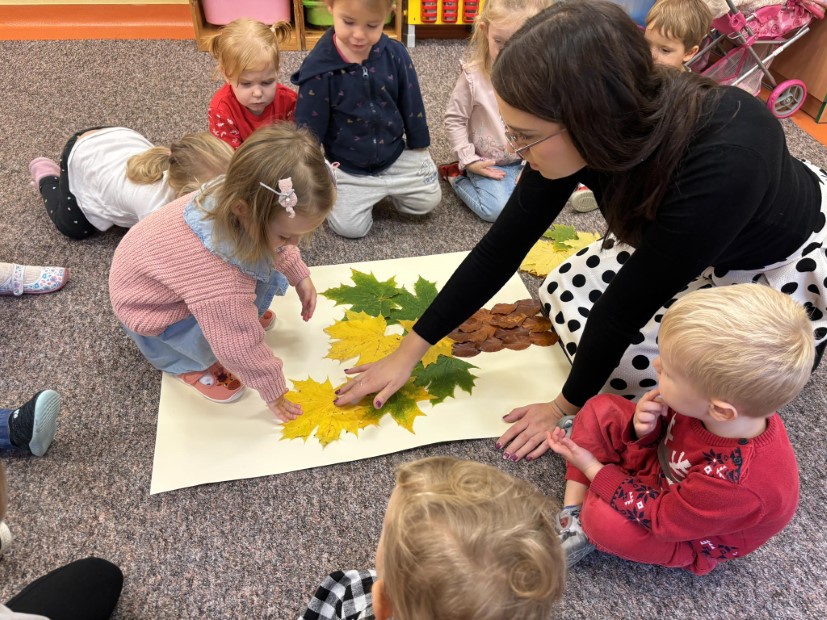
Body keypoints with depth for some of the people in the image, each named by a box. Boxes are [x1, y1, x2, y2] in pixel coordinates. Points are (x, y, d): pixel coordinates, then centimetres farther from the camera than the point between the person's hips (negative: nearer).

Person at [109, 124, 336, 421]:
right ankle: (189, 363, 4)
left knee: (267, 269, -9)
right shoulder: (222, 278, -46)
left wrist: (300, 276, 0)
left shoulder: (240, 195, -25)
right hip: (148, 307, -6)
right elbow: (241, 345, -33)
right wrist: (273, 392, -18)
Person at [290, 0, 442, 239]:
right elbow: (308, 130, -14)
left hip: (395, 155, 3)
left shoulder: (394, 54, -12)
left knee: (429, 199, 4)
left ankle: (387, 189, 28)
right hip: (346, 167, -3)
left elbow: (411, 103, 1)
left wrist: (419, 147, 7)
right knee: (349, 227, -9)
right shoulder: (318, 68, -21)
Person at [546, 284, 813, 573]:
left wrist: (591, 468, -21)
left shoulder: (733, 483, -42)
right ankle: (572, 514, -4)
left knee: (603, 517, -31)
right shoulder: (717, 397, -27)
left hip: (692, 538, -6)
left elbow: (661, 517, -26)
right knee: (600, 409, -5)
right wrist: (646, 429, -28)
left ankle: (584, 520, 6)